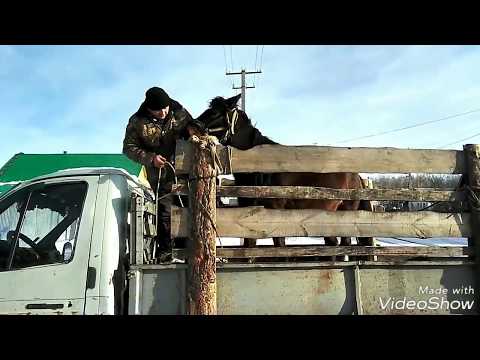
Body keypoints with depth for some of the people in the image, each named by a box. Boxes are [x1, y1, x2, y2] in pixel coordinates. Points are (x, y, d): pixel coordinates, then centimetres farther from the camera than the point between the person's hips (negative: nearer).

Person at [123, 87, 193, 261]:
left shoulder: (179, 113, -2)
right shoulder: (137, 122, -7)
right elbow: (129, 148, -3)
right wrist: (150, 158, -18)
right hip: (160, 175, -2)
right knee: (165, 211, -1)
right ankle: (165, 250, 12)